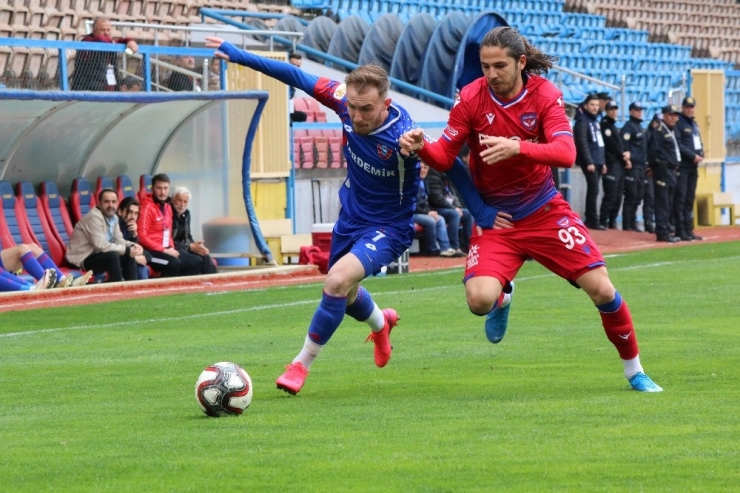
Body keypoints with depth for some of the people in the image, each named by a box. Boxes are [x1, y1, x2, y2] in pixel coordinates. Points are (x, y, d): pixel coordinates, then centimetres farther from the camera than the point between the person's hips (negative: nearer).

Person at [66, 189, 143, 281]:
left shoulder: (113, 217, 6)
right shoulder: (94, 217, -22)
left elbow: (118, 241, 10)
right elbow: (101, 245, -27)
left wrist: (132, 246, -12)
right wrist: (127, 250, -23)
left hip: (97, 254, 9)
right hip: (82, 259, -9)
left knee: (129, 256, -1)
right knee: (113, 256, -30)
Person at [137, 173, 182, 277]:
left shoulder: (168, 207, 16)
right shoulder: (147, 207, -11)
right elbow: (142, 237, -17)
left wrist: (172, 249, 2)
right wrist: (164, 250, -17)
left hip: (165, 250, 8)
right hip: (150, 251, -8)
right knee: (174, 264, -31)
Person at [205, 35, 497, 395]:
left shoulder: (404, 136, -33)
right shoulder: (345, 101, -20)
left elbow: (451, 169, -20)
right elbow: (297, 77, -10)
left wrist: (481, 213, -23)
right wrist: (241, 56, -11)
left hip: (388, 227, -6)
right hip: (351, 216, 6)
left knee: (338, 281, -27)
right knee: (345, 295, 24)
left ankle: (302, 364, -9)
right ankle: (380, 323, 61)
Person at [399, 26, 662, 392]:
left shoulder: (544, 94, -12)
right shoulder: (471, 99, -11)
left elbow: (566, 153, -25)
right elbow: (444, 157, -9)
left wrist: (517, 148, -43)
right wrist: (421, 147, -33)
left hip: (544, 210, 0)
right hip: (494, 218, 0)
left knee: (601, 289, -7)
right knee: (479, 300, -24)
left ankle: (634, 370, 16)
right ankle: (503, 297, 17)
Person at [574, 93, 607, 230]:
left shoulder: (595, 121, 20)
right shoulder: (583, 121, -8)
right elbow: (582, 143, -15)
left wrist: (602, 162, 20)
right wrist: (589, 162, -20)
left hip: (597, 162, 8)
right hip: (589, 162, -8)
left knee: (593, 190, 9)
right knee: (593, 190, -11)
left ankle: (590, 220, 12)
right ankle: (593, 220, -10)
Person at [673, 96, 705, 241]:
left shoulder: (694, 124, 19)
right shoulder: (678, 123, -7)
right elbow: (678, 144, -16)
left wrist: (701, 155, 2)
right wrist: (693, 156, -18)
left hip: (693, 166, 8)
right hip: (682, 166, -8)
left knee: (690, 199, 10)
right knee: (680, 198, -8)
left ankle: (688, 230, 13)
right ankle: (680, 231, -9)